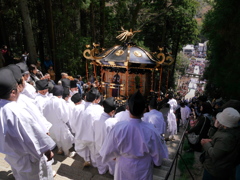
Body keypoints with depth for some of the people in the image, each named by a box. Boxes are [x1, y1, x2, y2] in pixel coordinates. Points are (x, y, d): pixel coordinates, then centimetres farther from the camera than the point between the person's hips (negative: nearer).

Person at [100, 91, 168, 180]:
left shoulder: (118, 127, -26)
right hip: (143, 171, 0)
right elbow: (157, 152, -13)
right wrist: (157, 161, 10)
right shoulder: (150, 130, -28)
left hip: (123, 169, 0)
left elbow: (109, 150, -12)